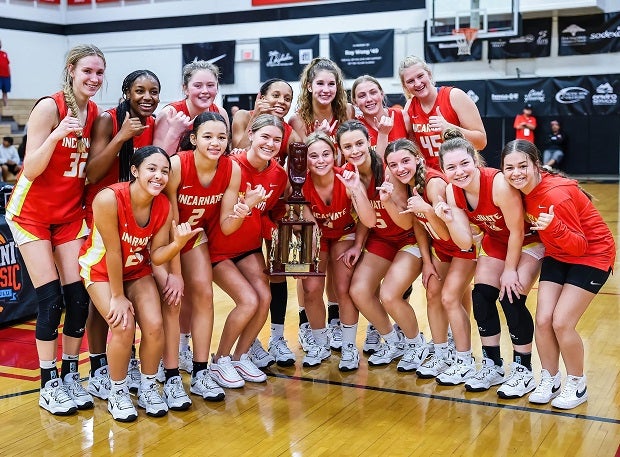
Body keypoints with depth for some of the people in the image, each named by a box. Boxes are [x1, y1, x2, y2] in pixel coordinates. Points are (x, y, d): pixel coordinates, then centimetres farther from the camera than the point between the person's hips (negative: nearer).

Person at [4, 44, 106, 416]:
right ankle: (49, 385, 6)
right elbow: (30, 170, -20)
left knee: (79, 297, -1)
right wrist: (56, 135, -32)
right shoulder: (49, 107, -16)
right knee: (51, 299, -8)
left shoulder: (95, 113, 1)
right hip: (32, 213, -5)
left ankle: (70, 375, 13)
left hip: (71, 214, 5)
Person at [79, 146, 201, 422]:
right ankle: (118, 394, 2)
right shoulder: (109, 199, -31)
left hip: (137, 269, 4)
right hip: (101, 268, -4)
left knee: (154, 325, -12)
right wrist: (118, 296, -17)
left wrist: (178, 242, -32)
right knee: (123, 326, -21)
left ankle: (148, 388, 13)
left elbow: (156, 256, -11)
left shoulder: (164, 206, -15)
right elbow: (113, 251, -25)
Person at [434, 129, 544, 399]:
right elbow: (465, 242, -17)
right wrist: (449, 220, -34)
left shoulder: (500, 184, -36)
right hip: (496, 240, 6)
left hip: (528, 240, -6)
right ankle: (493, 366, 17)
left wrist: (510, 269, -15)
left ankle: (523, 370, 4)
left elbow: (518, 231, -25)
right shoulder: (453, 192, -17)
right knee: (481, 297, -1)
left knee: (511, 299, -15)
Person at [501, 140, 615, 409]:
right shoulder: (522, 190, -9)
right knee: (543, 321, -3)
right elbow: (529, 227, 7)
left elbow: (579, 246, -27)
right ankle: (550, 380, 18)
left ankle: (577, 385, 10)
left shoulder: (556, 194, -30)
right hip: (557, 256, 6)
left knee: (562, 322, -12)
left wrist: (553, 227, -44)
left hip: (592, 256, -6)